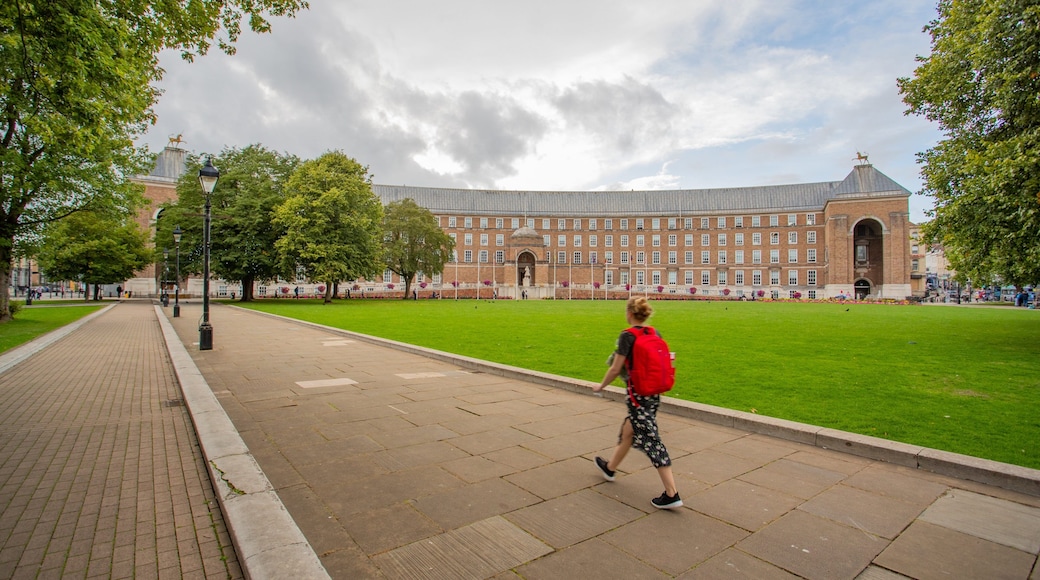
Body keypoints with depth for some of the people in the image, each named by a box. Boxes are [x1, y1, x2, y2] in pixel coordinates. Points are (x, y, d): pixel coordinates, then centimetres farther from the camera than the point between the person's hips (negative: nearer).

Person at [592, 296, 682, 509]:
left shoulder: (627, 336, -16)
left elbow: (615, 369, -15)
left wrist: (601, 386, 0)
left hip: (638, 396, -8)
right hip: (654, 394, 8)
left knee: (650, 440, -2)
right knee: (628, 432, 23)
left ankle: (672, 495, 3)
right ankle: (610, 467, 43)